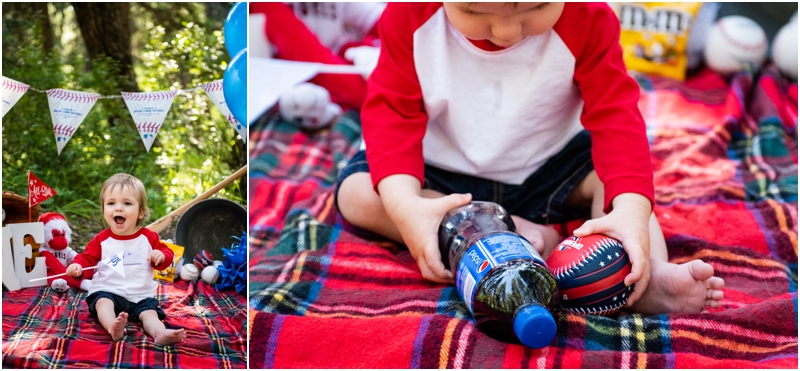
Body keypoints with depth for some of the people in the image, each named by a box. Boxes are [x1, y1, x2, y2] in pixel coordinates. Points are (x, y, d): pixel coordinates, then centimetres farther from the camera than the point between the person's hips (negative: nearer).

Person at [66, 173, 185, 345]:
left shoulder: (148, 237, 5)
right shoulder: (102, 239, 4)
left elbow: (167, 253, 10)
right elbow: (87, 257, 8)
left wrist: (161, 256, -14)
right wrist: (77, 265, -15)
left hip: (141, 295, 1)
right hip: (107, 291, -1)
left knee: (149, 313, -24)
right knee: (103, 303, -32)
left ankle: (160, 333, -51)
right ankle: (113, 328, -61)